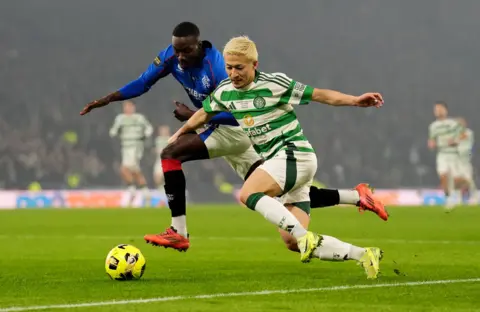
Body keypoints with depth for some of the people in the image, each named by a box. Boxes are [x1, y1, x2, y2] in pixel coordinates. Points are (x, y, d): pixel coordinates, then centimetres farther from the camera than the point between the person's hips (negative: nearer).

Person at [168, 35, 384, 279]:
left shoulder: (274, 84, -11)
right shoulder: (225, 92, 8)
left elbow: (319, 95, -9)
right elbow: (205, 113, 28)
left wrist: (355, 101, -19)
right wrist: (180, 133, 41)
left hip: (294, 153, -7)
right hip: (275, 159, 7)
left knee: (247, 194, -28)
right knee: (291, 241, -5)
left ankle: (304, 237, -28)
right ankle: (363, 255, -3)